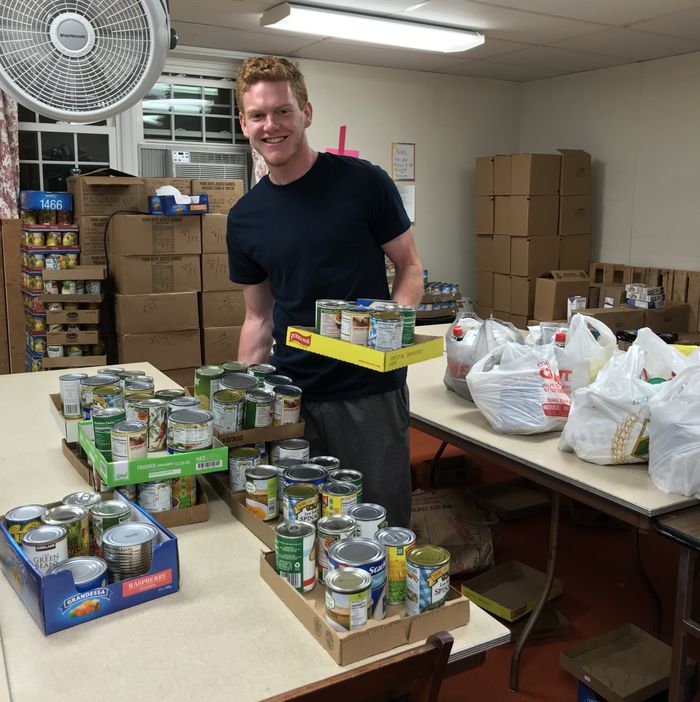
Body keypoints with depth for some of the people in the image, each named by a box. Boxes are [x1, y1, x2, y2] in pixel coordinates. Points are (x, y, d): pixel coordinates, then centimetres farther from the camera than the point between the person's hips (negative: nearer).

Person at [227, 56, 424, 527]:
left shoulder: (363, 183, -6)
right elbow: (259, 317, 12)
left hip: (370, 390, -3)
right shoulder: (245, 218, 6)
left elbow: (410, 268, 1)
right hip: (289, 396, 4)